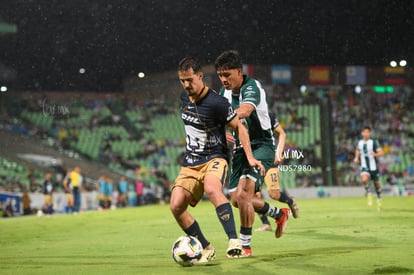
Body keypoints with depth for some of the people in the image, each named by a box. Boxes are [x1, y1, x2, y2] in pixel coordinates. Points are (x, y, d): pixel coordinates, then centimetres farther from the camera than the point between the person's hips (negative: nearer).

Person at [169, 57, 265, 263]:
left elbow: (239, 127, -8)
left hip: (214, 158, -7)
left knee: (211, 189, -39)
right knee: (176, 206, -12)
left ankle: (234, 241, -38)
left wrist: (250, 158, -13)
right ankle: (206, 248, 4)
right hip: (190, 163, 7)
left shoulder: (216, 103, -16)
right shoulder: (184, 97, 6)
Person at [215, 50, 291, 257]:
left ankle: (245, 246, -10)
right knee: (236, 199, 10)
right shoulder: (225, 92, 5)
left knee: (243, 194, -23)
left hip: (260, 147, -8)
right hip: (240, 148, 8)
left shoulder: (252, 87, -20)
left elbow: (245, 111, -40)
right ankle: (279, 214, 34)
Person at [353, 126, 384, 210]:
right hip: (364, 167, 1)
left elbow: (381, 152, -13)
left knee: (376, 184, 11)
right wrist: (356, 158, 9)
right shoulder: (359, 142, 3)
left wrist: (375, 154, -34)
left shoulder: (374, 142, -9)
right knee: (364, 179, -28)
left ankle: (379, 199, 38)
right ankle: (368, 193, 0)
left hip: (373, 167, -1)